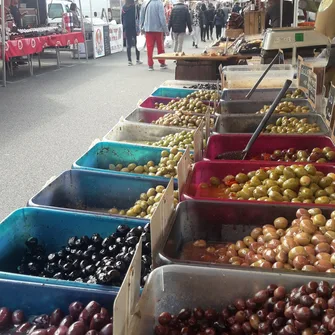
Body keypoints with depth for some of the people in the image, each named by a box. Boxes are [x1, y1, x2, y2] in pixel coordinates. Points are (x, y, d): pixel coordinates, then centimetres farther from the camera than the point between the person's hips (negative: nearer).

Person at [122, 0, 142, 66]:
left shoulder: (123, 7, 4)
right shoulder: (135, 6, -7)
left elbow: (122, 18, 7)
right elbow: (137, 17, -9)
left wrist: (124, 29, 13)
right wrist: (139, 28, -4)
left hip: (126, 28, 3)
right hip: (134, 28, -3)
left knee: (128, 45, 6)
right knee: (137, 44, 8)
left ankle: (129, 61, 5)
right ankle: (137, 60, 10)